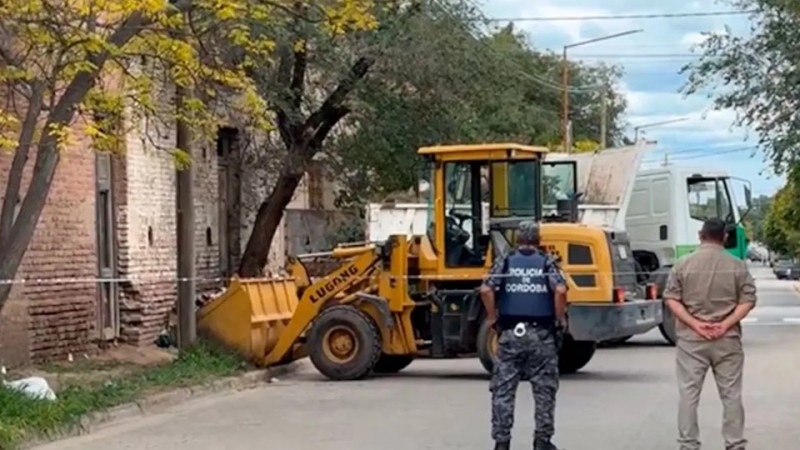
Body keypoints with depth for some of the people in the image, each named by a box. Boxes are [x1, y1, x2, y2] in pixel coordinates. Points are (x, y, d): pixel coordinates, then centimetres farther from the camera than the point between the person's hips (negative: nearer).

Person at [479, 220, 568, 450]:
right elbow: (560, 290, -14)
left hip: (510, 333, 1)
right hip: (541, 334, 0)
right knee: (544, 389, 10)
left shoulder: (504, 262, 5)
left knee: (503, 389, 6)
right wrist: (559, 319, -2)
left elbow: (486, 290, -9)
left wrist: (492, 318, 1)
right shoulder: (547, 263, 3)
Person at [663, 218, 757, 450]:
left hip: (691, 339, 0)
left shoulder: (684, 264, -1)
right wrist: (726, 324, -8)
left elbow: (671, 299, -5)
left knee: (689, 394, 5)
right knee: (731, 394, 9)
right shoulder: (738, 266, 1)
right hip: (727, 340, 0)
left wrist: (695, 324, -9)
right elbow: (747, 301, -4)